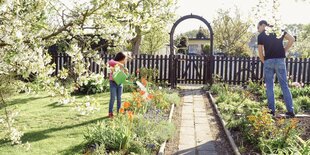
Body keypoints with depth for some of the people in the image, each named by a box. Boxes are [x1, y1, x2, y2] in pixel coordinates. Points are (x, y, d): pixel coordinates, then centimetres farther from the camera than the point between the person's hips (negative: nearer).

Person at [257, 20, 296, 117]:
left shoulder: (261, 36, 3)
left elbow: (260, 53, 0)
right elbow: (292, 39, 4)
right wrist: (285, 50, 10)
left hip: (268, 61, -2)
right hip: (280, 60, 3)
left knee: (269, 87, 5)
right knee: (284, 86, 6)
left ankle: (272, 110, 3)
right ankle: (290, 111, 3)